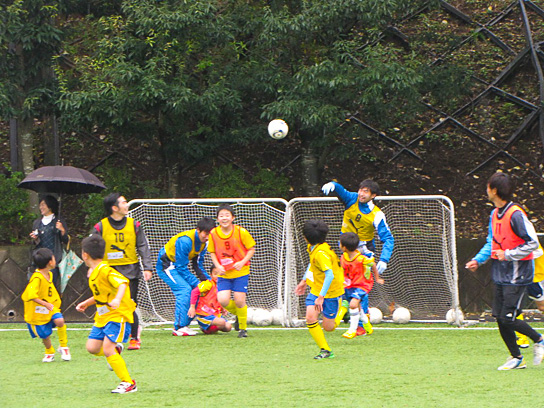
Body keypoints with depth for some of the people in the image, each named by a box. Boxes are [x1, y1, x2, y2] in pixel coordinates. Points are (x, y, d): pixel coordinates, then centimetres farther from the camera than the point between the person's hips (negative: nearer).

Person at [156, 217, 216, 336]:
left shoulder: (203, 242, -3)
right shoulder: (185, 241, -30)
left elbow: (198, 264, 7)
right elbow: (181, 268, -26)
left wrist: (207, 280, -7)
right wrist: (196, 284, -24)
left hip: (179, 267, 9)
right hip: (166, 266, -9)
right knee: (184, 290, -23)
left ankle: (185, 324, 3)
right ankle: (179, 328, -21)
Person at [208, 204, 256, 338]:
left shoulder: (241, 232, -12)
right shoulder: (213, 233, -6)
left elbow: (251, 249, -2)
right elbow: (212, 252, 8)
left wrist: (242, 262, -17)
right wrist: (218, 266, -8)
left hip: (241, 272, -2)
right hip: (224, 273, 2)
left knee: (239, 301, -7)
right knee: (223, 300, -13)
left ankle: (243, 328, 16)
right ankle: (238, 314, 21)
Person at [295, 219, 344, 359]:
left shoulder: (321, 253, -28)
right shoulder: (312, 248, 1)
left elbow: (330, 275, -35)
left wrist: (321, 297, -37)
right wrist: (304, 280, 29)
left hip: (330, 291, -8)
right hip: (316, 289, 8)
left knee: (328, 327, 0)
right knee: (310, 318, -13)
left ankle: (342, 306, 31)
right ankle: (325, 350, -6)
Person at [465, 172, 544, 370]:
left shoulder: (516, 215, -17)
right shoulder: (495, 214, 10)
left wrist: (508, 255, -19)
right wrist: (478, 260, 7)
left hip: (517, 276, -8)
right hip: (501, 276, 8)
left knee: (508, 319, -11)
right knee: (500, 318, 6)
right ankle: (516, 358, 16)